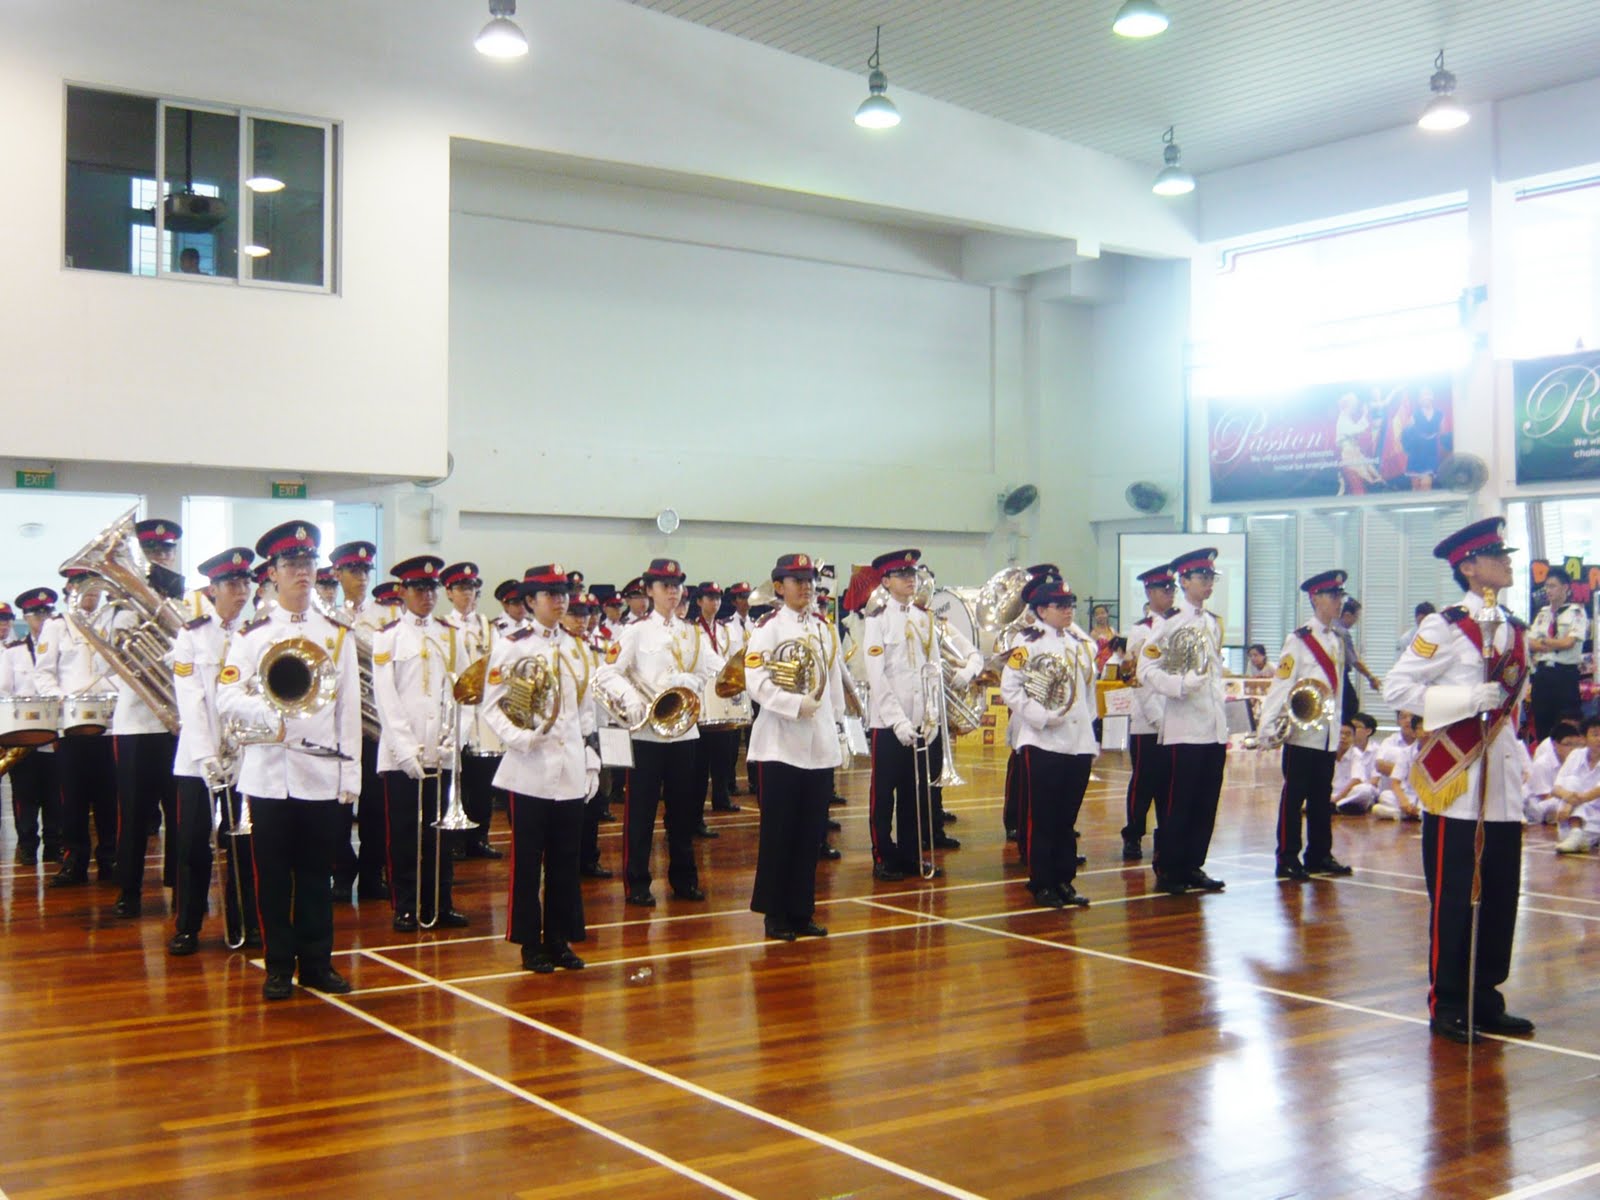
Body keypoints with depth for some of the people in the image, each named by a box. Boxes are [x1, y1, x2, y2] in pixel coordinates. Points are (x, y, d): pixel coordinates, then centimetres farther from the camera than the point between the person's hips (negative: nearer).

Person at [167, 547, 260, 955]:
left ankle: (244, 923, 16)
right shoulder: (191, 635, 2)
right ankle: (187, 928, 12)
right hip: (198, 758, -1)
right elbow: (191, 701, -6)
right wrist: (208, 758, -15)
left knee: (243, 843, 5)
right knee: (193, 844, 1)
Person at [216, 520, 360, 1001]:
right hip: (269, 774, -1)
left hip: (323, 773, 1)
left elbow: (349, 706, 7)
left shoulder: (337, 633, 9)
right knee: (273, 875, 5)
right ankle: (279, 968, 15)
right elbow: (227, 697, -7)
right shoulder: (252, 634, 3)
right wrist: (269, 718, -23)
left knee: (316, 872, 8)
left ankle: (317, 964, 17)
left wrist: (351, 771, 2)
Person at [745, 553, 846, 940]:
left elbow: (835, 677, 16)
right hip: (781, 744, -5)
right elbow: (757, 682, -15)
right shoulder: (767, 628, -5)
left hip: (821, 745, 5)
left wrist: (837, 723, 13)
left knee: (811, 833, 8)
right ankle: (775, 915, 8)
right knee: (778, 832, 0)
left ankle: (802, 911, 17)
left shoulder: (825, 628, 13)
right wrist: (796, 704, -23)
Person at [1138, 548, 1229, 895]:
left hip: (1215, 727, 7)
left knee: (1206, 804, 9)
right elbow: (1147, 669, -11)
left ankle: (1193, 866, 18)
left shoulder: (1214, 623, 16)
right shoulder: (1170, 621, -7)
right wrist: (1181, 685, -24)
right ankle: (1168, 870, 7)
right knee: (1179, 802, -2)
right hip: (1185, 728, -7)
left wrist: (1225, 724, 19)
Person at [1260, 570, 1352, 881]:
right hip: (1301, 732, -6)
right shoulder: (1299, 639, -8)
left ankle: (1320, 855, 21)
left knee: (1322, 797, 12)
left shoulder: (1337, 640, 13)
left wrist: (1338, 728, 17)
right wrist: (1268, 726, -19)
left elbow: (1337, 684, 18)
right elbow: (1281, 683, -13)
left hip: (1328, 735, 6)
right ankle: (1288, 859, 5)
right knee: (1294, 796, 0)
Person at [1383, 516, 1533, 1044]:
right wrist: (1466, 698, -19)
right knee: (1453, 898, 0)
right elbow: (1396, 688, -12)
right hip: (1454, 783, -6)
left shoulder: (1516, 630, 12)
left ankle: (1485, 1000, 21)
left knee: (1501, 896, 9)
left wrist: (1514, 757, 16)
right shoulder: (1444, 627, -8)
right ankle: (1448, 1005, 10)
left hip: (1502, 785, 6)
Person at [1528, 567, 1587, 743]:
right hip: (1543, 673, 6)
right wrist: (1557, 644, -9)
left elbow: (1568, 642, -13)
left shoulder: (1576, 612, -2)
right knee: (1542, 726, 8)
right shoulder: (1542, 614, 15)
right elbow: (1531, 645, 5)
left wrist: (1543, 641, -3)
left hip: (1566, 674, -6)